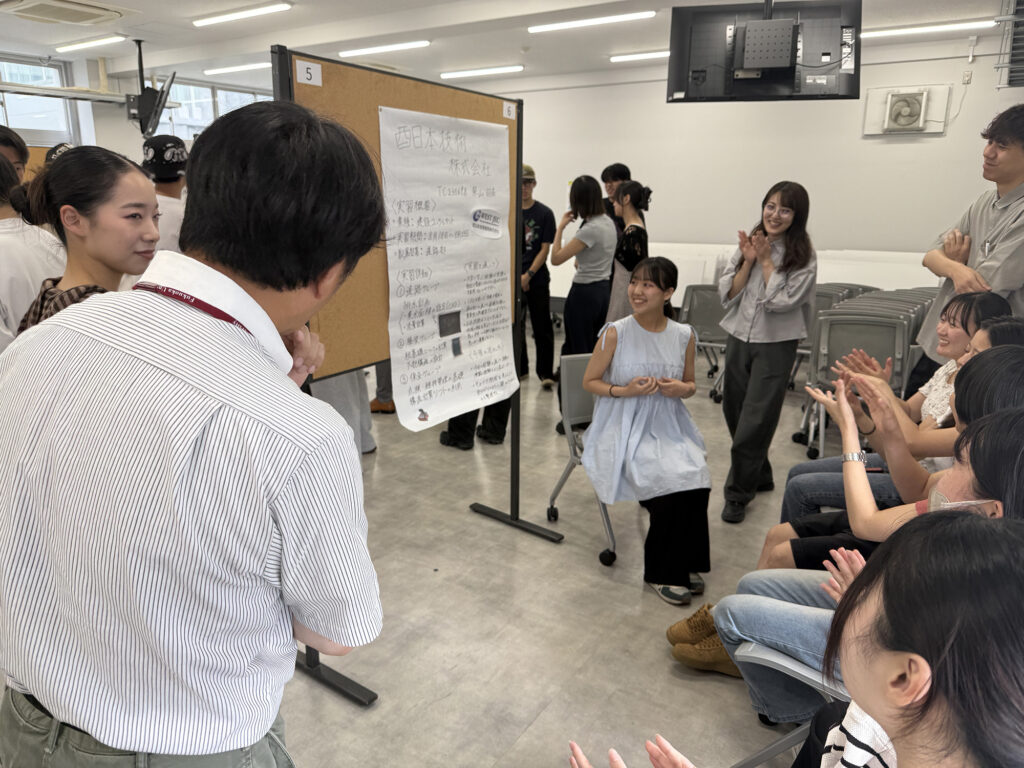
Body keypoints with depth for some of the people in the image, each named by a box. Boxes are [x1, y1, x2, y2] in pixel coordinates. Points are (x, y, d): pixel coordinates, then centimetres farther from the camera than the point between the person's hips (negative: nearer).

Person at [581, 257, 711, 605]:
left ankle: (685, 564, 0)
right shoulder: (616, 333, -7)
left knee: (697, 475, -25)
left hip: (669, 428, 4)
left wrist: (682, 388, -8)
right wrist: (624, 391, -18)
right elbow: (589, 381, -1)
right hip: (624, 429, -3)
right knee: (672, 480, -25)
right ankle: (663, 573, -1)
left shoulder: (684, 336, 4)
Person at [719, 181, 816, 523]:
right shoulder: (749, 244, 5)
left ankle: (737, 495, 10)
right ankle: (760, 476, 36)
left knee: (754, 423, -4)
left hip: (775, 345, -5)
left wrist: (766, 260, -12)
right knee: (734, 414, 14)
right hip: (739, 338, 5)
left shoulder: (803, 257, -6)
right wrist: (749, 261, -11)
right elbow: (727, 295, 0)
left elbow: (782, 301, -16)